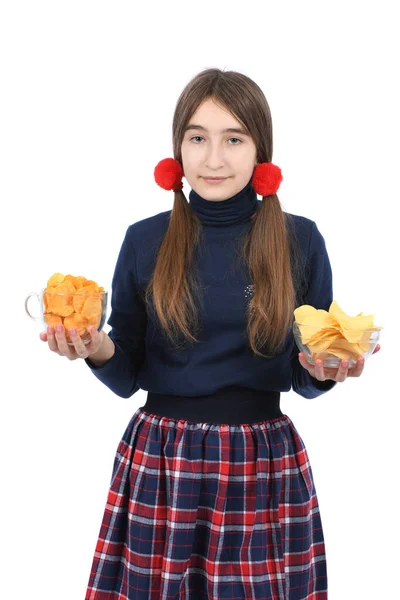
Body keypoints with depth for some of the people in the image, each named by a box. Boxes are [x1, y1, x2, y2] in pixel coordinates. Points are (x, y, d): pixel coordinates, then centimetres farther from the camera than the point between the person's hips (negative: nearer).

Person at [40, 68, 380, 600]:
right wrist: (99, 351, -16)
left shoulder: (300, 240, -1)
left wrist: (324, 371, -16)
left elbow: (306, 380, 6)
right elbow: (127, 377, 4)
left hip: (264, 466, 0)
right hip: (159, 462, 1)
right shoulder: (146, 241, 0)